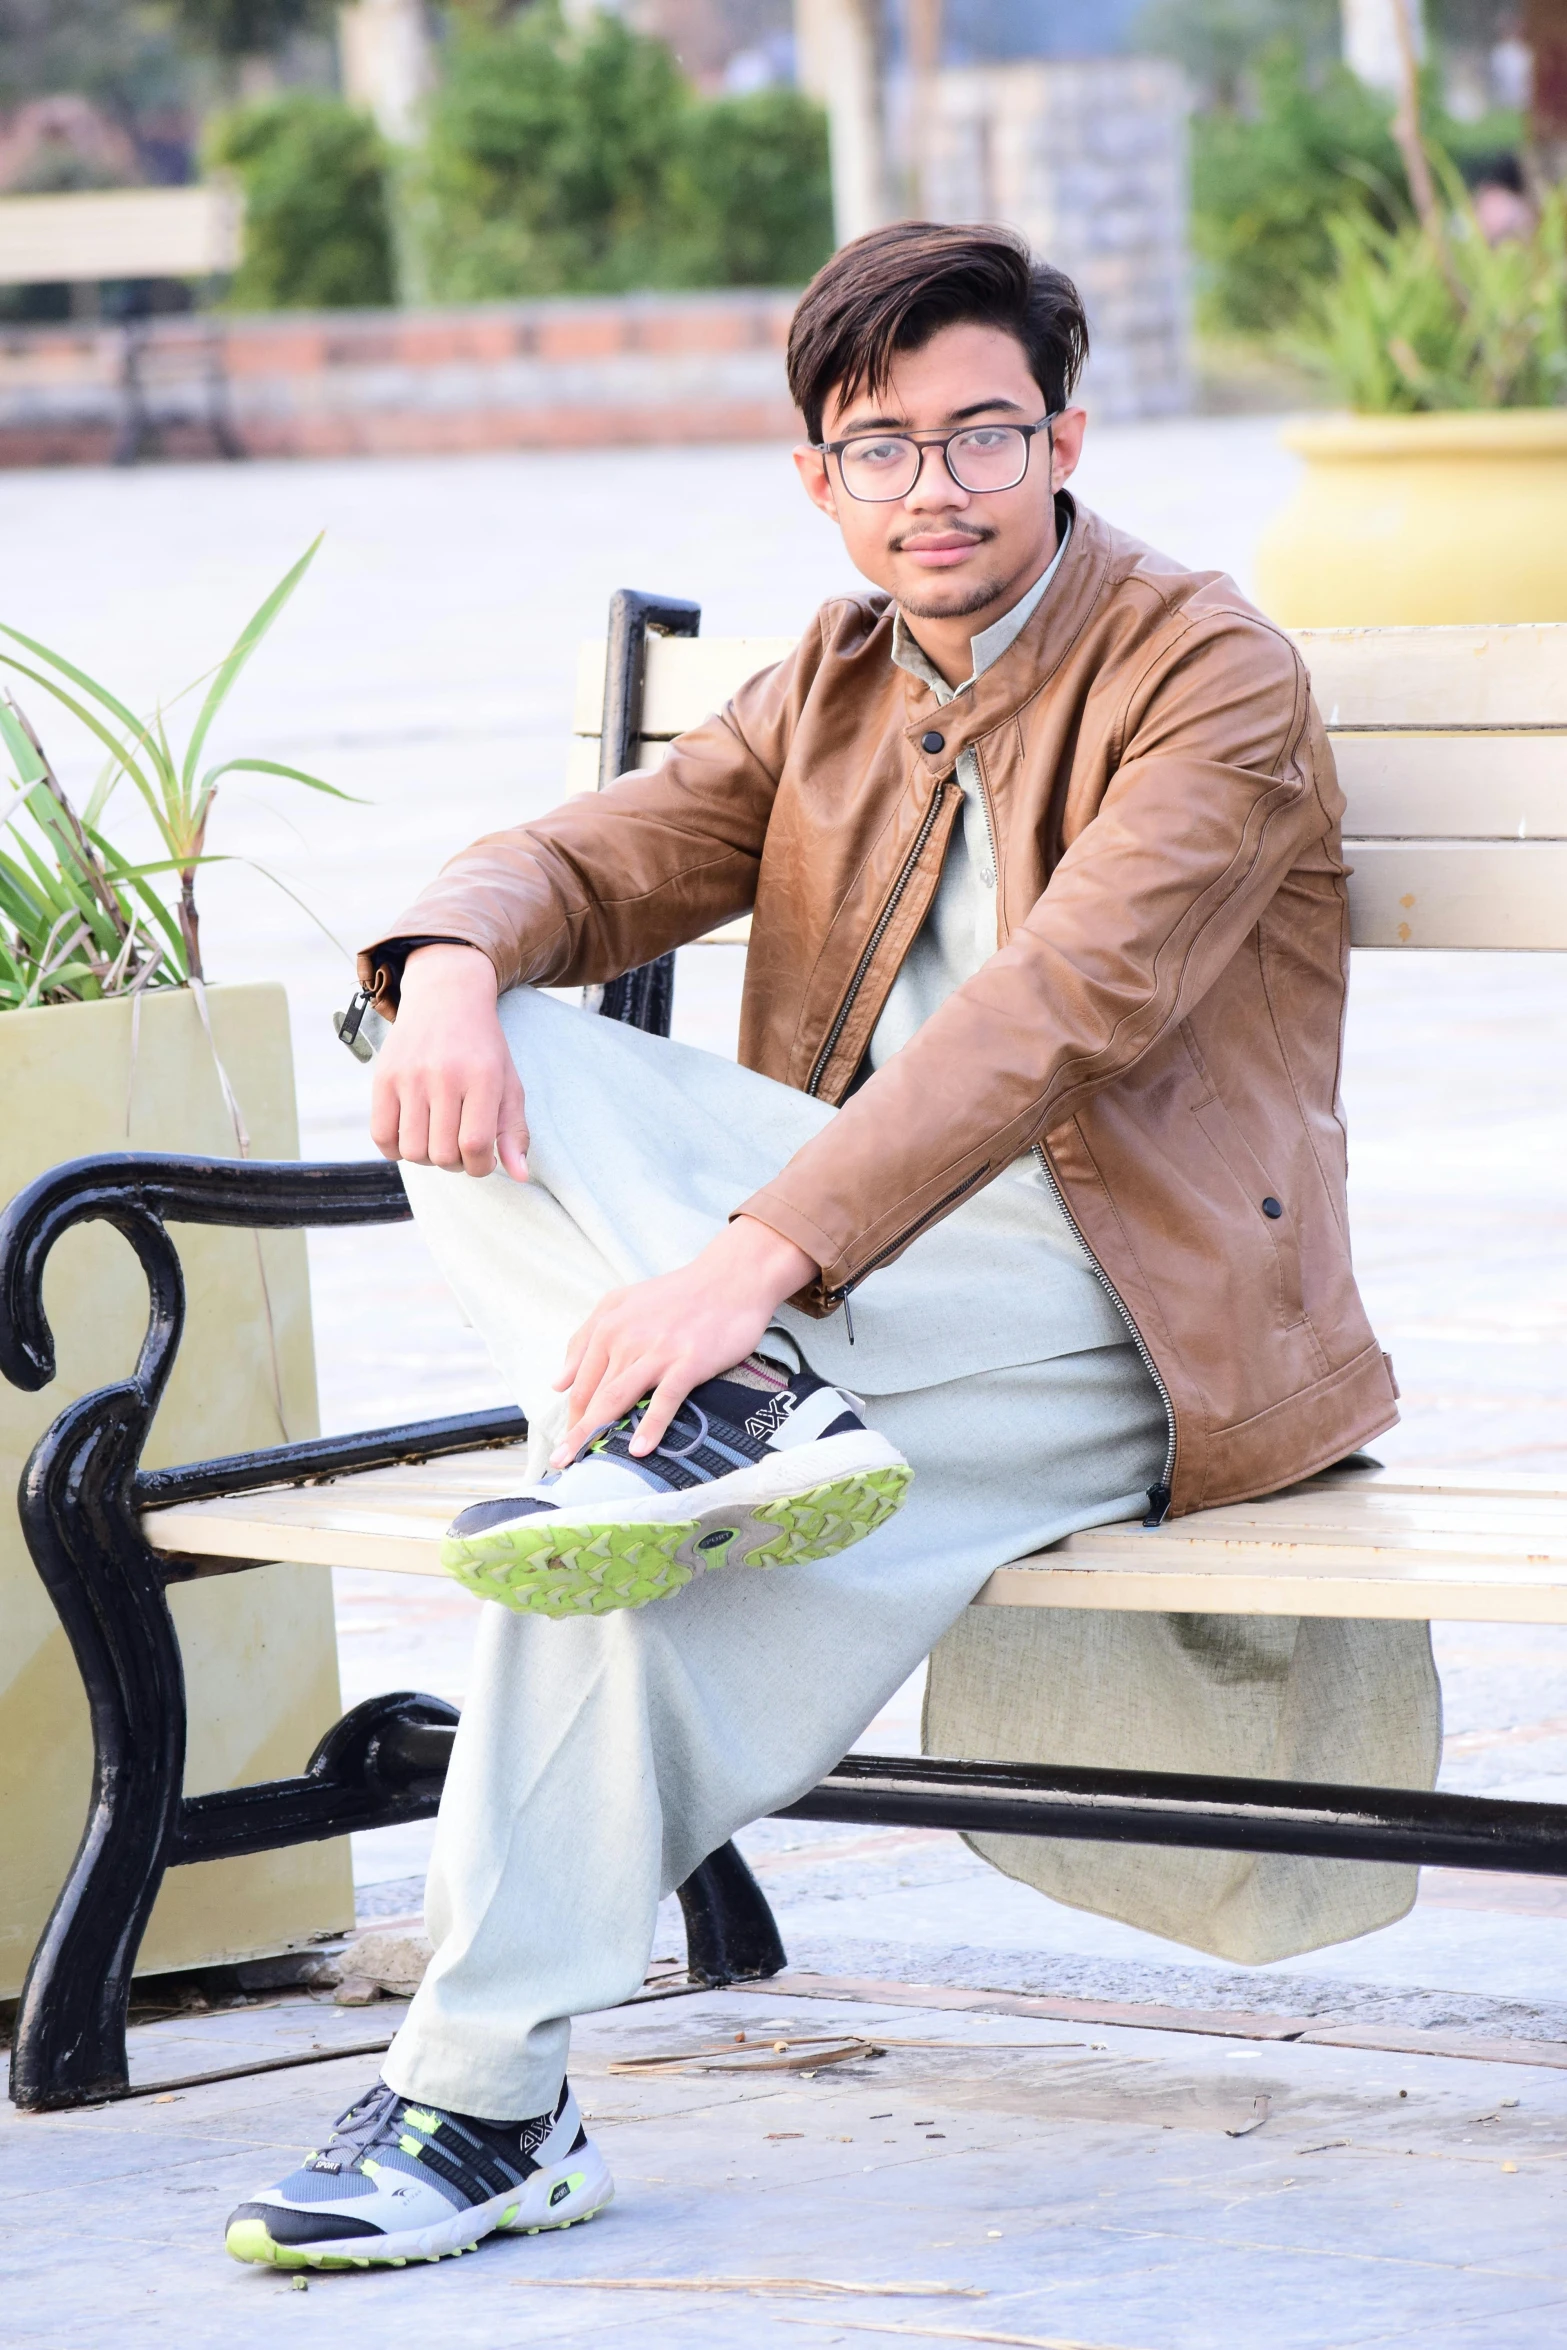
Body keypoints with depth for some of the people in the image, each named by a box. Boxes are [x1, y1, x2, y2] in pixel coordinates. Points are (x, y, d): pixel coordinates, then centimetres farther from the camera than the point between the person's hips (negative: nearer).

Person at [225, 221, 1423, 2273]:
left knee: (636, 1511, -30)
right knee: (493, 1069, -15)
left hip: (1113, 1304, -7)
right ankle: (741, 1410, -34)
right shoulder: (833, 687, 16)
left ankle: (488, 2099, -25)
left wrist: (750, 1261, -35)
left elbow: (1061, 1012, -23)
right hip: (851, 1237, 7)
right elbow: (595, 857, 9)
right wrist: (456, 957, -19)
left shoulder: (1211, 677, -9)